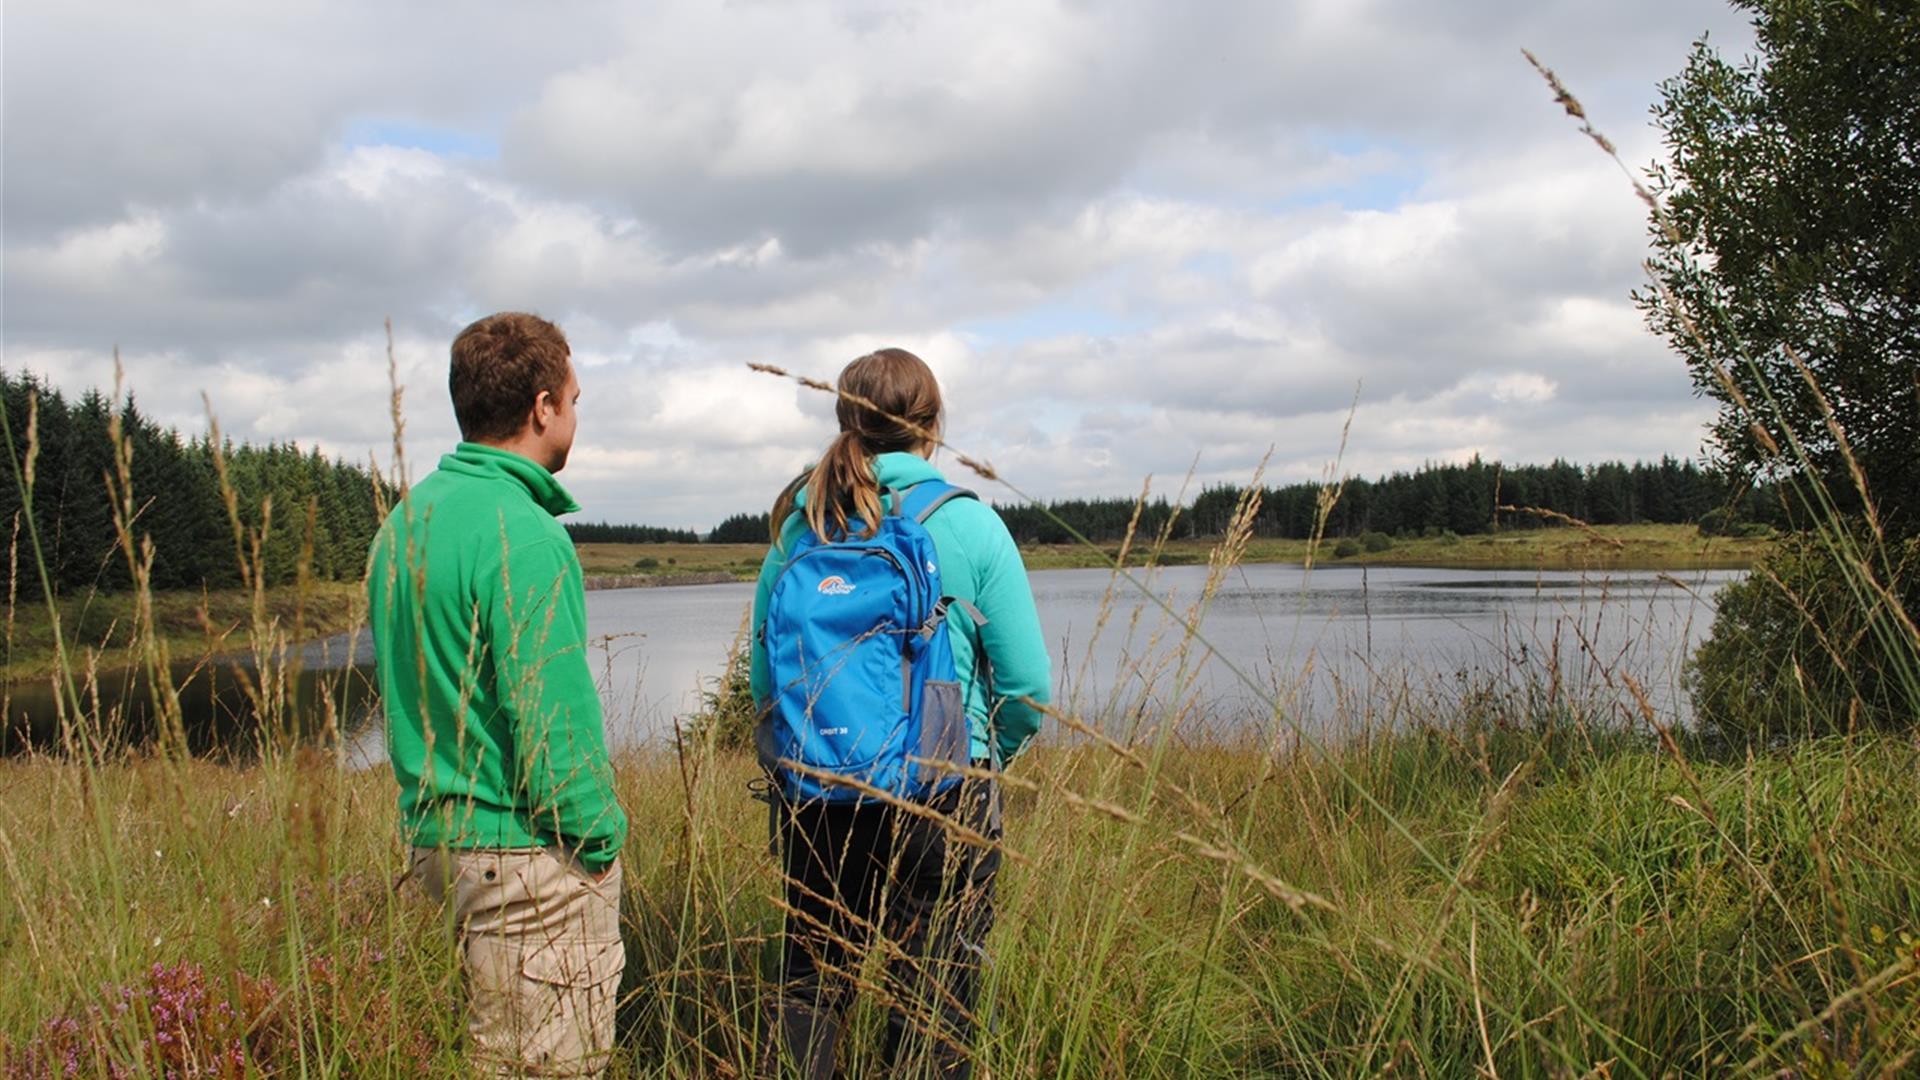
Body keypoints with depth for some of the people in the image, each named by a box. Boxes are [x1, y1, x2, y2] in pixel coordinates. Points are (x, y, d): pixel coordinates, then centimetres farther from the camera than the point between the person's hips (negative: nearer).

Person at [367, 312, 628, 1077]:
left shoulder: (406, 520, 11)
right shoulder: (521, 535, -18)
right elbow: (551, 715, -21)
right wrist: (596, 841, -11)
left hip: (434, 836, 9)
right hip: (525, 853, -9)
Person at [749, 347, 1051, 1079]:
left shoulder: (796, 529, 2)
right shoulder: (970, 525, -7)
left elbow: (763, 681, 7)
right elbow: (1027, 689, -7)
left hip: (811, 795, 3)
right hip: (943, 797, -3)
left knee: (806, 989, 19)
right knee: (931, 1016, 8)